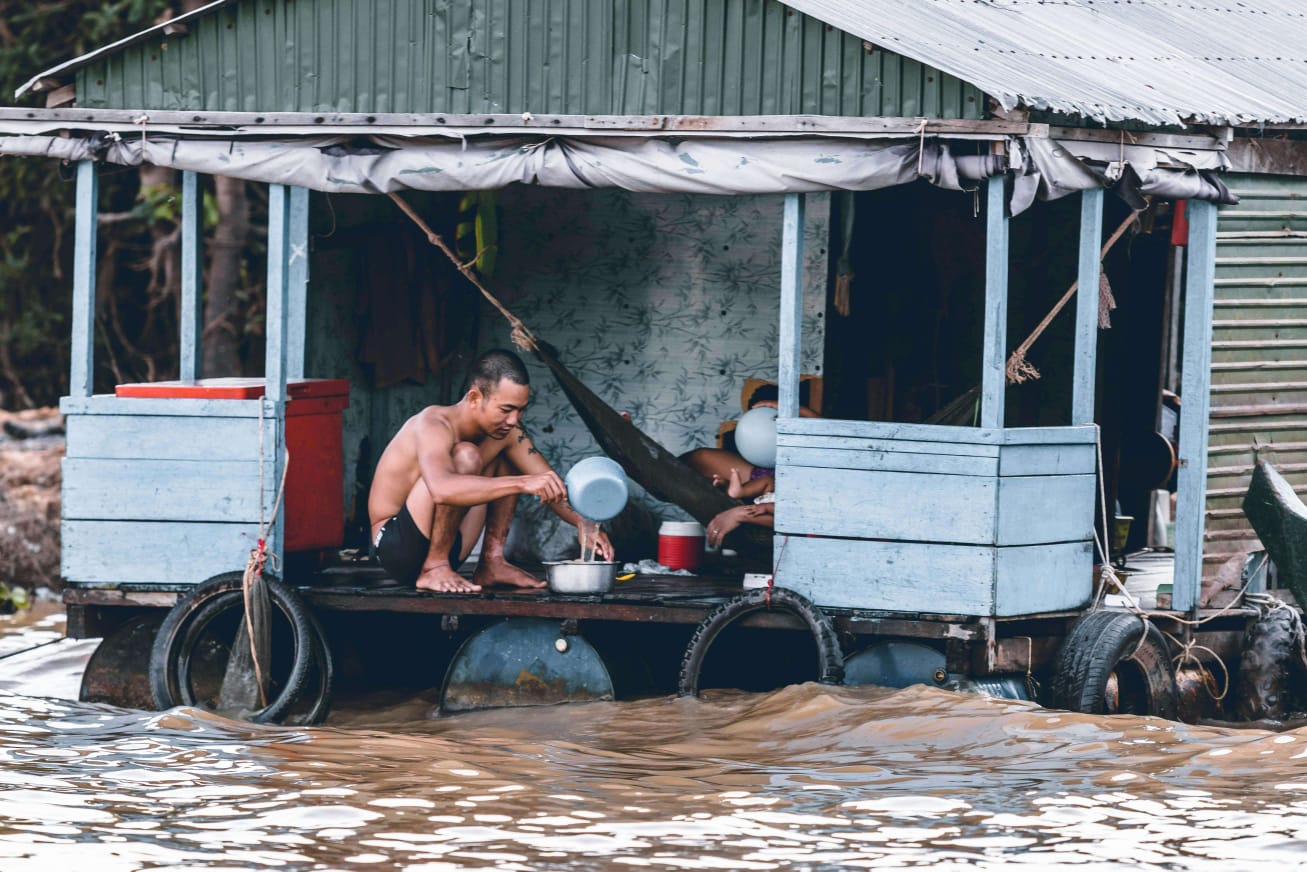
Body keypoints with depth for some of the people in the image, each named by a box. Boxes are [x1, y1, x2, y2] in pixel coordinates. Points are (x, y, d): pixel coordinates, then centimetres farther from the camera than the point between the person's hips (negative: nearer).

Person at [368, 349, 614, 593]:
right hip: (395, 545, -8)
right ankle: (434, 569, -21)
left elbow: (551, 485, 0)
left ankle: (492, 563, 3)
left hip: (446, 551, 8)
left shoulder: (507, 432, -1)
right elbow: (442, 489, -45)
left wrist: (582, 522, -21)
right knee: (465, 456, -27)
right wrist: (522, 484, -51)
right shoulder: (434, 425, -25)